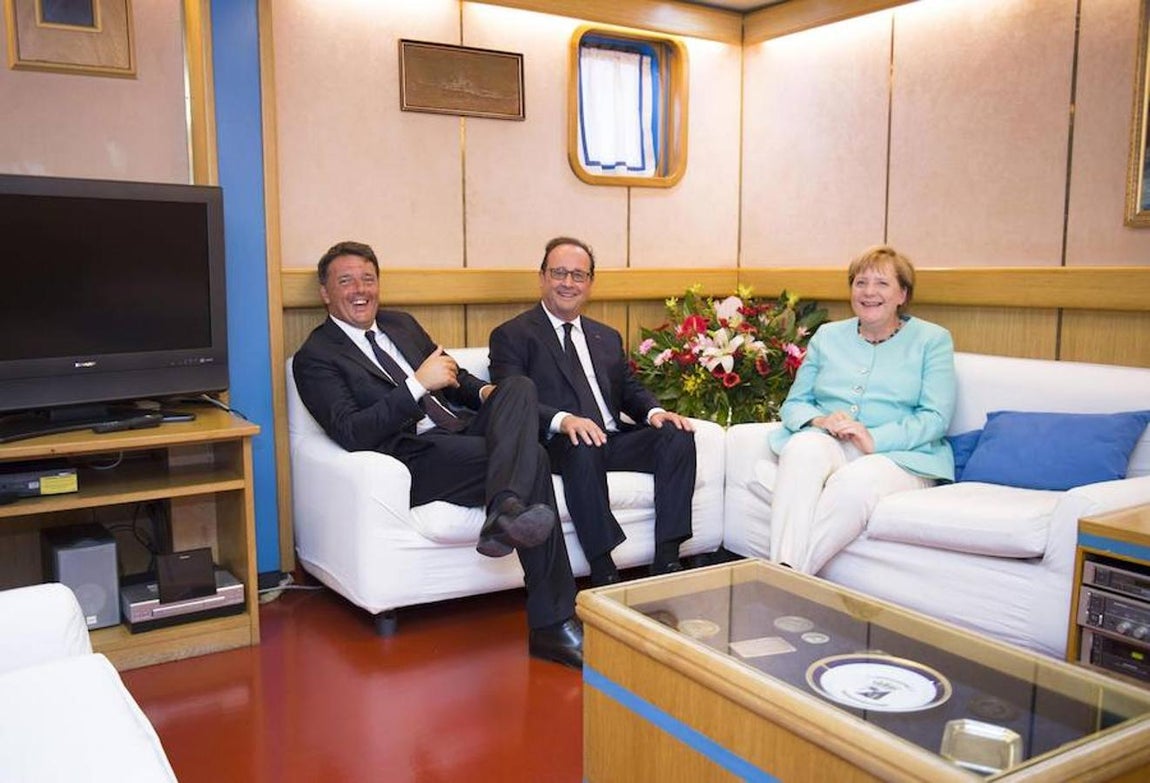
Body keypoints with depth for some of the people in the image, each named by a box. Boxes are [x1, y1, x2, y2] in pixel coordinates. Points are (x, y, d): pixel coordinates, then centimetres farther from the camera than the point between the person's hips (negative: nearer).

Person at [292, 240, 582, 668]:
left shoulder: (401, 323, 24)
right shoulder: (315, 357, 1)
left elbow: (450, 374, 31)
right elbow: (350, 433, -14)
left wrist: (483, 391, 6)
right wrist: (418, 385, -21)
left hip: (463, 431, 7)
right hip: (415, 459, -7)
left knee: (519, 386, -23)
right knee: (532, 458, -28)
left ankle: (507, 512, -48)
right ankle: (552, 624, -30)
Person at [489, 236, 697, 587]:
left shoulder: (607, 337, 26)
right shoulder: (512, 335, 5)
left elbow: (630, 389, 21)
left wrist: (654, 411, -4)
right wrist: (563, 420, -28)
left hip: (613, 440, 6)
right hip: (555, 445, -6)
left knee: (678, 436, -19)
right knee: (584, 448, -38)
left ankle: (666, 560, -19)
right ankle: (604, 574, -30)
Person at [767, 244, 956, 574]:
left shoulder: (932, 340, 11)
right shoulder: (828, 336, 20)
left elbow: (936, 418, -2)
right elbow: (794, 403, 16)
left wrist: (875, 439, -17)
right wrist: (818, 420, -8)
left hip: (900, 456, -2)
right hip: (826, 445, 2)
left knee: (854, 482, -38)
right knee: (803, 448, -35)